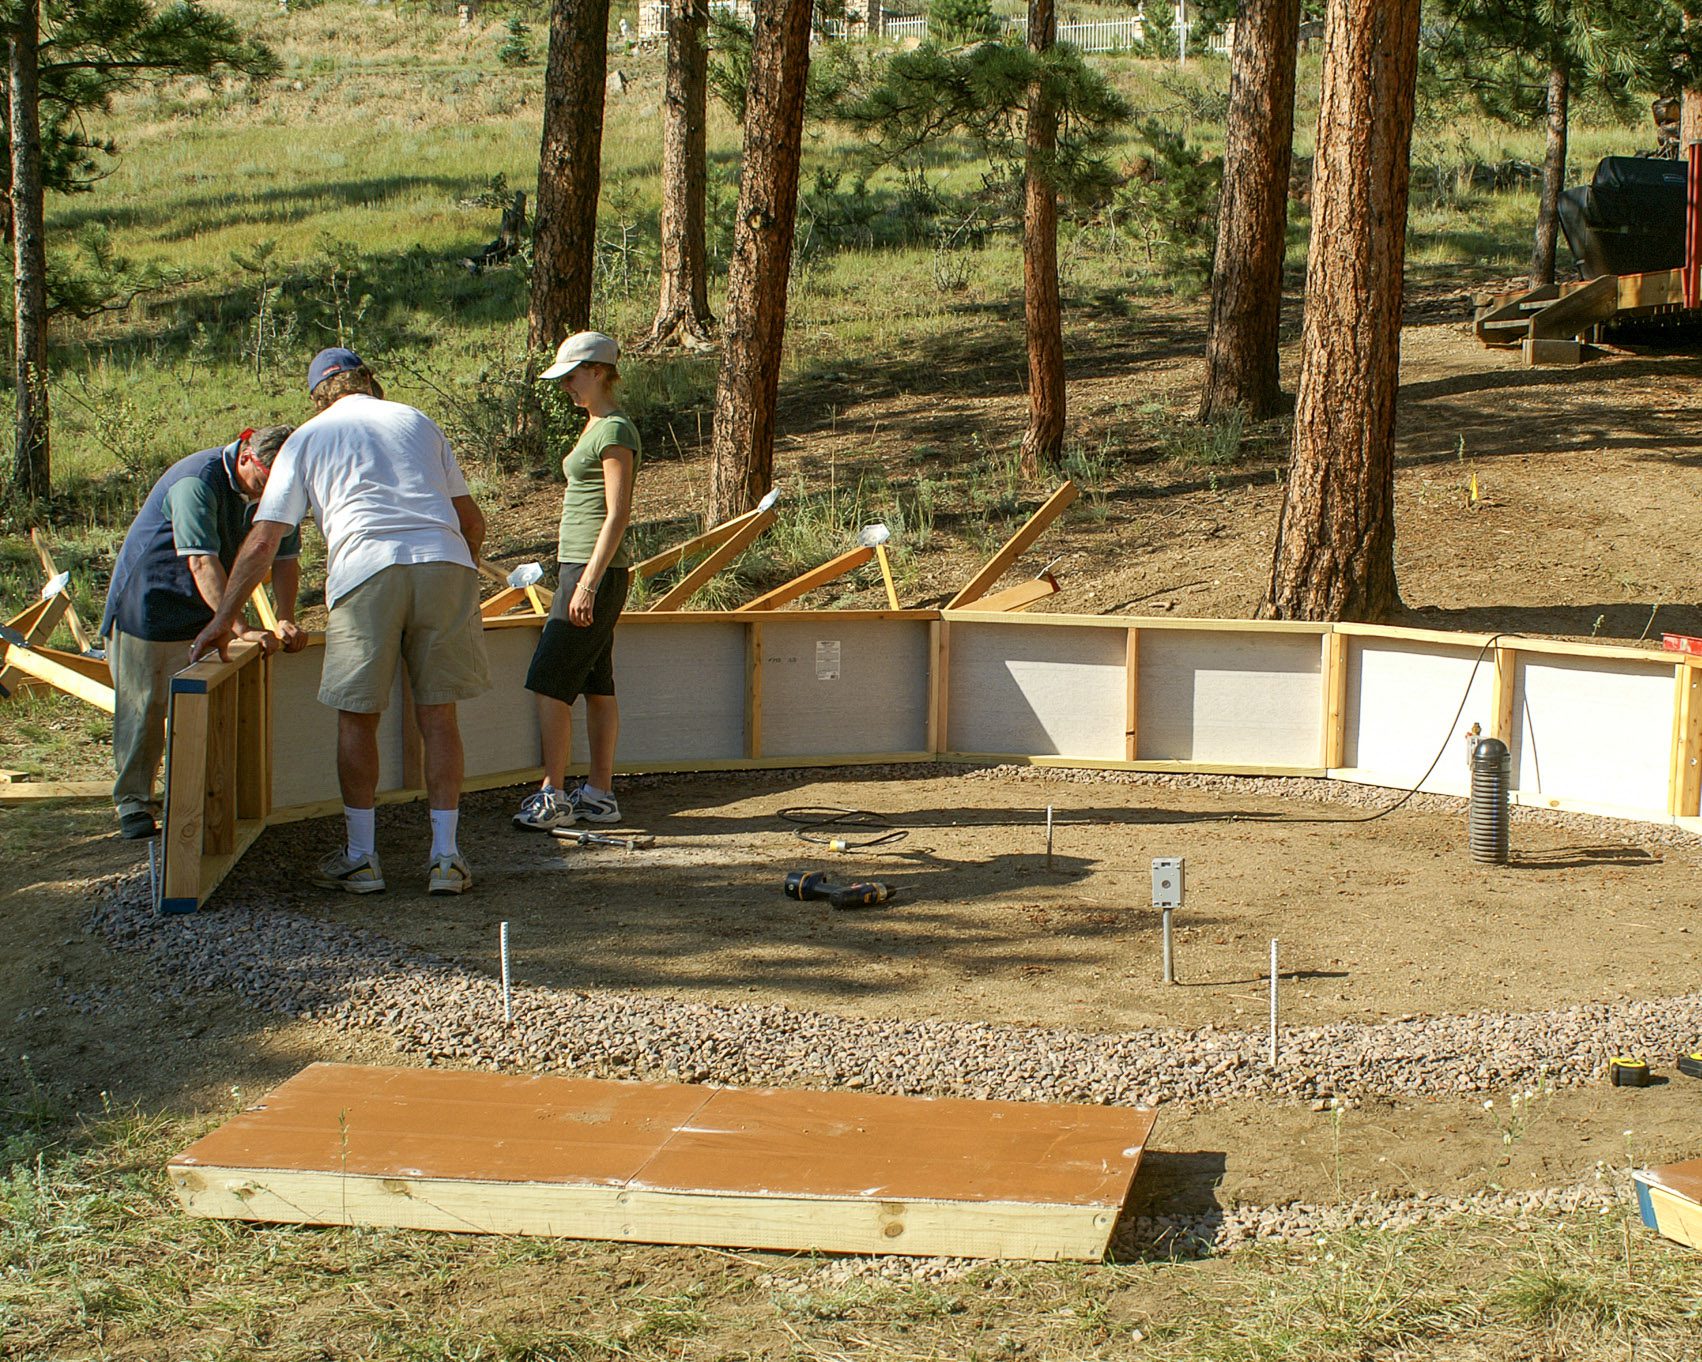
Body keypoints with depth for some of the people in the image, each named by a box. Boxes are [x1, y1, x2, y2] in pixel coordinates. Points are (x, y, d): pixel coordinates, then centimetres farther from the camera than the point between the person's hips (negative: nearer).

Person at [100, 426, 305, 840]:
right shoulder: (196, 481, -30)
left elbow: (284, 557, -1)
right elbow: (202, 562, -37)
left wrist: (285, 620, -16)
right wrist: (240, 629, -42)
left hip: (205, 612, 6)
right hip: (148, 601, -6)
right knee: (141, 707, -1)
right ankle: (132, 802, 8)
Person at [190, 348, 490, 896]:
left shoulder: (307, 438, 19)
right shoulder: (417, 421, 25)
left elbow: (263, 541, 12)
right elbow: (472, 520, 25)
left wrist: (224, 617, 17)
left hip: (366, 569, -2)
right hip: (446, 562, 2)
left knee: (357, 717, 10)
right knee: (437, 714, 8)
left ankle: (360, 858, 15)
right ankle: (446, 858, 8)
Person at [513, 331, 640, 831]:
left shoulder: (615, 431, -12)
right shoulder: (596, 425, 18)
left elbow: (618, 514, -18)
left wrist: (588, 583, -21)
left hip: (595, 570, -10)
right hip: (581, 567, 10)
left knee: (549, 681, -10)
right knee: (596, 685, 9)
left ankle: (552, 796, -7)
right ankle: (599, 794, 12)